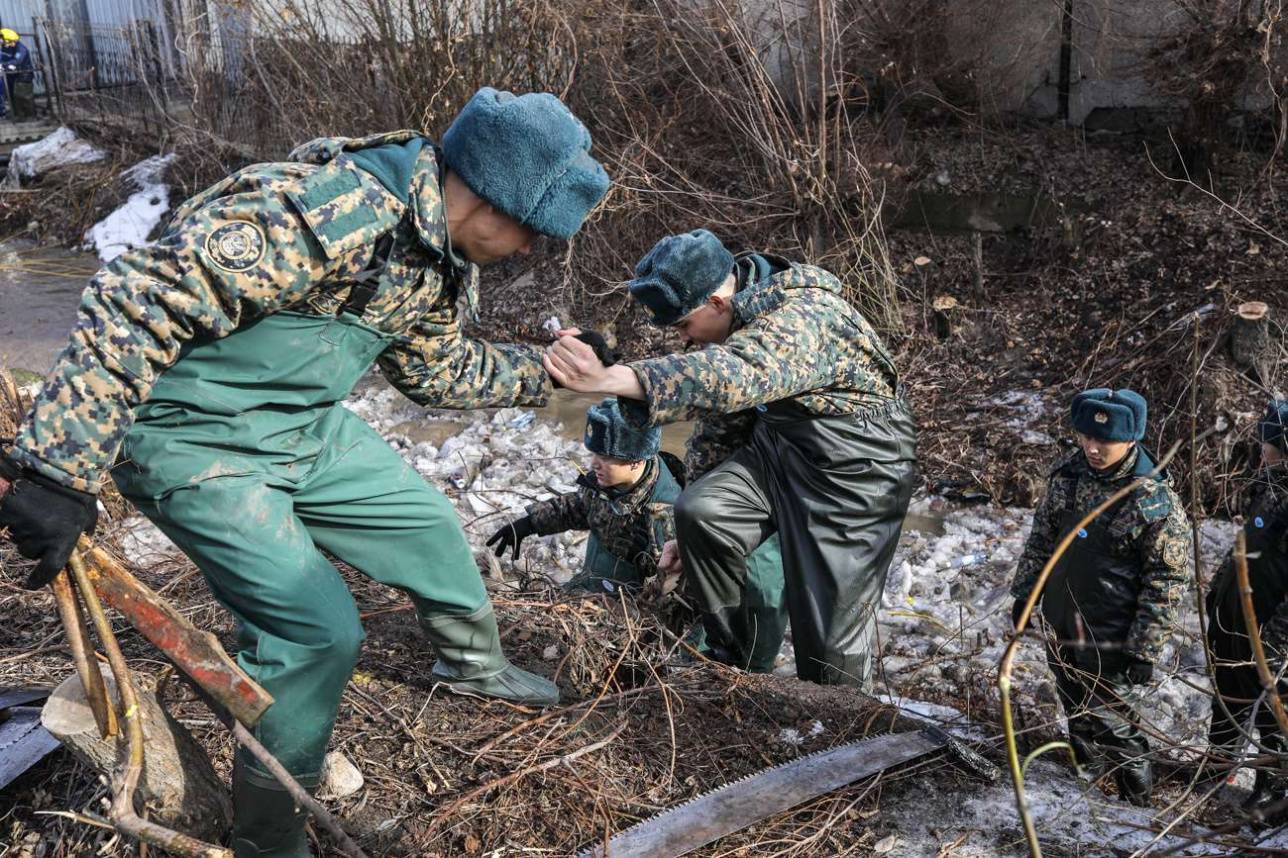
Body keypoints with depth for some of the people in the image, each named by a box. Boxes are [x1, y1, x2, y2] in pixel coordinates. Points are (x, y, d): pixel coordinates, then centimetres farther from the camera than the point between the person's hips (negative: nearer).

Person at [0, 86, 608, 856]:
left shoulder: (445, 259, 0)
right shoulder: (332, 212, -32)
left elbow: (437, 369, 18)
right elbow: (142, 302, -33)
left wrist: (545, 371, 14)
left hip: (308, 427, 9)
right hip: (200, 443, -9)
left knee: (429, 525, 17)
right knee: (320, 630, -14)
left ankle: (473, 664, 47)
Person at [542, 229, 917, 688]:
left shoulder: (805, 315, -28)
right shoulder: (728, 322, 0)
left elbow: (735, 375, -50)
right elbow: (721, 424, 10)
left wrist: (612, 378, -61)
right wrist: (691, 534, 11)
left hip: (857, 464, -7)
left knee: (831, 621, -7)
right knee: (698, 512, -16)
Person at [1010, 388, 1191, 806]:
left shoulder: (1157, 501, -19)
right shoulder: (1069, 474, -2)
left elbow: (1166, 582, -15)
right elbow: (1041, 538, 10)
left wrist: (1145, 648, -15)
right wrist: (1024, 593, 11)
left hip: (1110, 639, -6)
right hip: (1062, 628, 6)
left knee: (1110, 723, 2)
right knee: (1076, 715, 22)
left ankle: (1136, 801, 23)